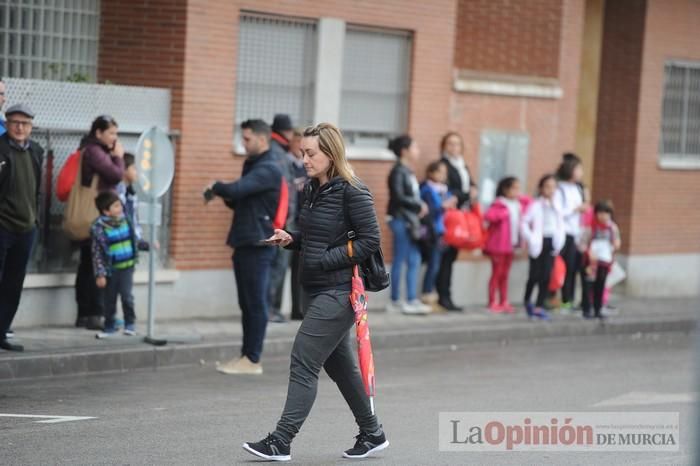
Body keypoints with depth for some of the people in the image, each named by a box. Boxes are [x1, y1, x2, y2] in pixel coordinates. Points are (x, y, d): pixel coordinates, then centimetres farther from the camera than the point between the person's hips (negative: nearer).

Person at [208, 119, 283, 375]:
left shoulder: (268, 169, -14)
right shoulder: (252, 165, 17)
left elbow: (237, 189, -27)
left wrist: (216, 187, -8)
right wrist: (228, 197, 0)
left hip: (258, 245, -10)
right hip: (245, 243, 10)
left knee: (256, 304, -5)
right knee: (247, 303, 11)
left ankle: (253, 360, -2)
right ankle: (246, 356, 16)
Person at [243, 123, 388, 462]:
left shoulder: (351, 192, -14)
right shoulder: (312, 190, 11)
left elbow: (370, 240, -16)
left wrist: (326, 260, -19)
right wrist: (290, 239, 2)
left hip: (338, 292, -9)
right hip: (319, 291, 9)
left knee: (303, 362, -9)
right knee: (339, 364, 16)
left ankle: (281, 442, -6)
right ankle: (372, 434, 28)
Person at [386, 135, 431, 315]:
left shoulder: (408, 171, 15)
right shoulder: (398, 172, -13)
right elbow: (398, 197, -20)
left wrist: (420, 206, 0)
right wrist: (418, 206, -14)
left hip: (409, 220, 9)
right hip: (400, 220, -9)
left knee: (414, 260, 8)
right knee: (400, 260, -2)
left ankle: (412, 301, 9)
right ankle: (395, 301, 6)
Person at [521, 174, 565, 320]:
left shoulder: (556, 206, 8)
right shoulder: (536, 205, -6)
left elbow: (560, 224, 16)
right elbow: (524, 222, -9)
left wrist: (559, 242, 6)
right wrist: (530, 239, -14)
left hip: (552, 243, 4)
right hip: (539, 243, -4)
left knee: (546, 276, -2)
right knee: (535, 275, 1)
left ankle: (539, 307, 2)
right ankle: (527, 301, 26)